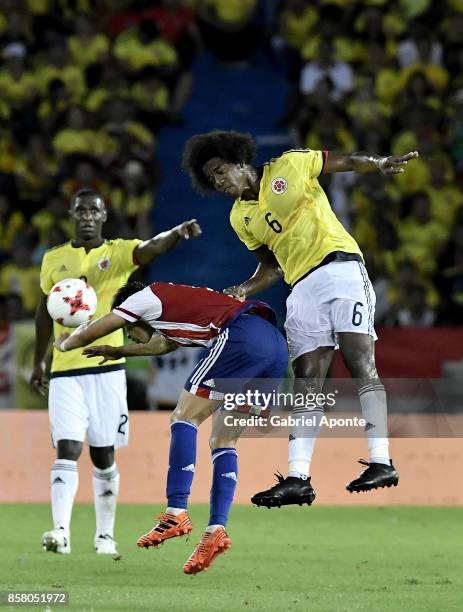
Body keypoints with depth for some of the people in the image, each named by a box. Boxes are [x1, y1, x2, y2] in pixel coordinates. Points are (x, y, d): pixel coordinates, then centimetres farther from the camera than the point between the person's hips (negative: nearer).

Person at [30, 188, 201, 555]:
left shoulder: (119, 252, 1)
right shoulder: (54, 259, 8)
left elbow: (153, 248, -20)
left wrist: (179, 233, -41)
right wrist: (39, 361, 22)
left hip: (107, 368, -1)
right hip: (65, 371, 1)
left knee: (103, 455, 5)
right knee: (67, 450, -12)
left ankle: (105, 534, 16)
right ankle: (61, 531, -19)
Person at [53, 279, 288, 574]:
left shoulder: (148, 297, 12)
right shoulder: (180, 307, 35)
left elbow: (93, 333, 22)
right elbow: (163, 344, 57)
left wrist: (65, 344, 42)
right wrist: (121, 351, 69)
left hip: (243, 338, -9)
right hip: (277, 343, 9)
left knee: (185, 417, -4)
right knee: (223, 441, 11)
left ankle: (176, 514, -14)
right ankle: (216, 530, 1)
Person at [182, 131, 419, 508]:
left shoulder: (290, 167, 4)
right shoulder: (241, 219, 18)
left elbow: (349, 162, 5)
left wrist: (381, 164, -13)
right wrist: (244, 290, 4)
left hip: (341, 268, -6)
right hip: (302, 290, 6)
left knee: (361, 364, -16)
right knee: (306, 382, 0)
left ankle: (382, 463, -22)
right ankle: (298, 479, -4)